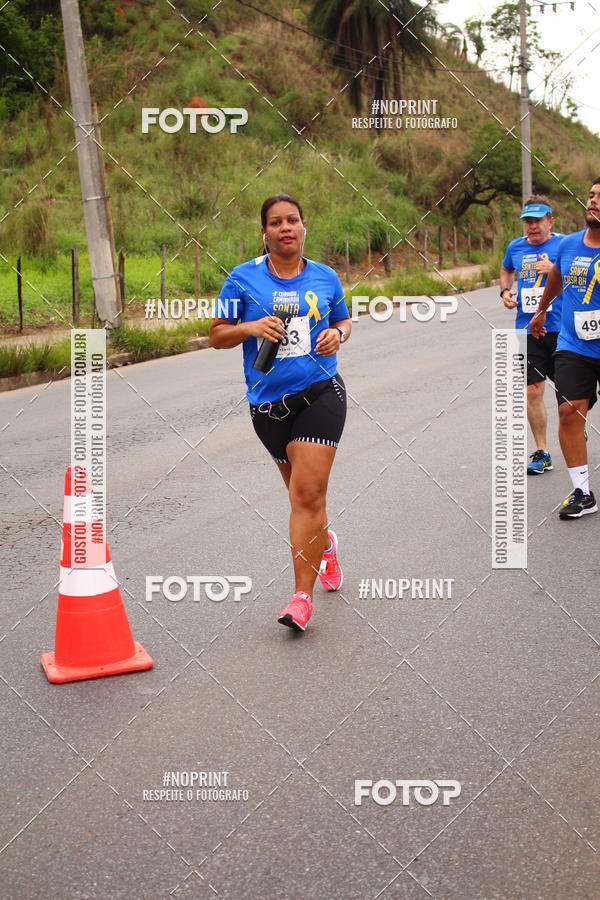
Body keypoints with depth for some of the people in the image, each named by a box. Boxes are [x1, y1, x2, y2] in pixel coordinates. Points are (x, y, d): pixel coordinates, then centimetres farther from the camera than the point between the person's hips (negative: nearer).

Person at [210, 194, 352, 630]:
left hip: (320, 395, -1)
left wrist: (336, 334, -1)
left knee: (308, 494, -12)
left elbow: (344, 320, 22)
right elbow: (217, 335, 4)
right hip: (268, 404, 1)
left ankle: (303, 595, -7)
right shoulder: (243, 278, 1)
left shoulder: (325, 277, 6)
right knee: (304, 492, 13)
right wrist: (252, 327, -14)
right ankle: (325, 543, 47)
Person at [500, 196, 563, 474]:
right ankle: (542, 453, 7)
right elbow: (506, 270, 30)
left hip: (561, 329, -2)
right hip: (527, 330, 3)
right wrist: (505, 291, 10)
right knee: (533, 391, -2)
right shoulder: (515, 247, 9)